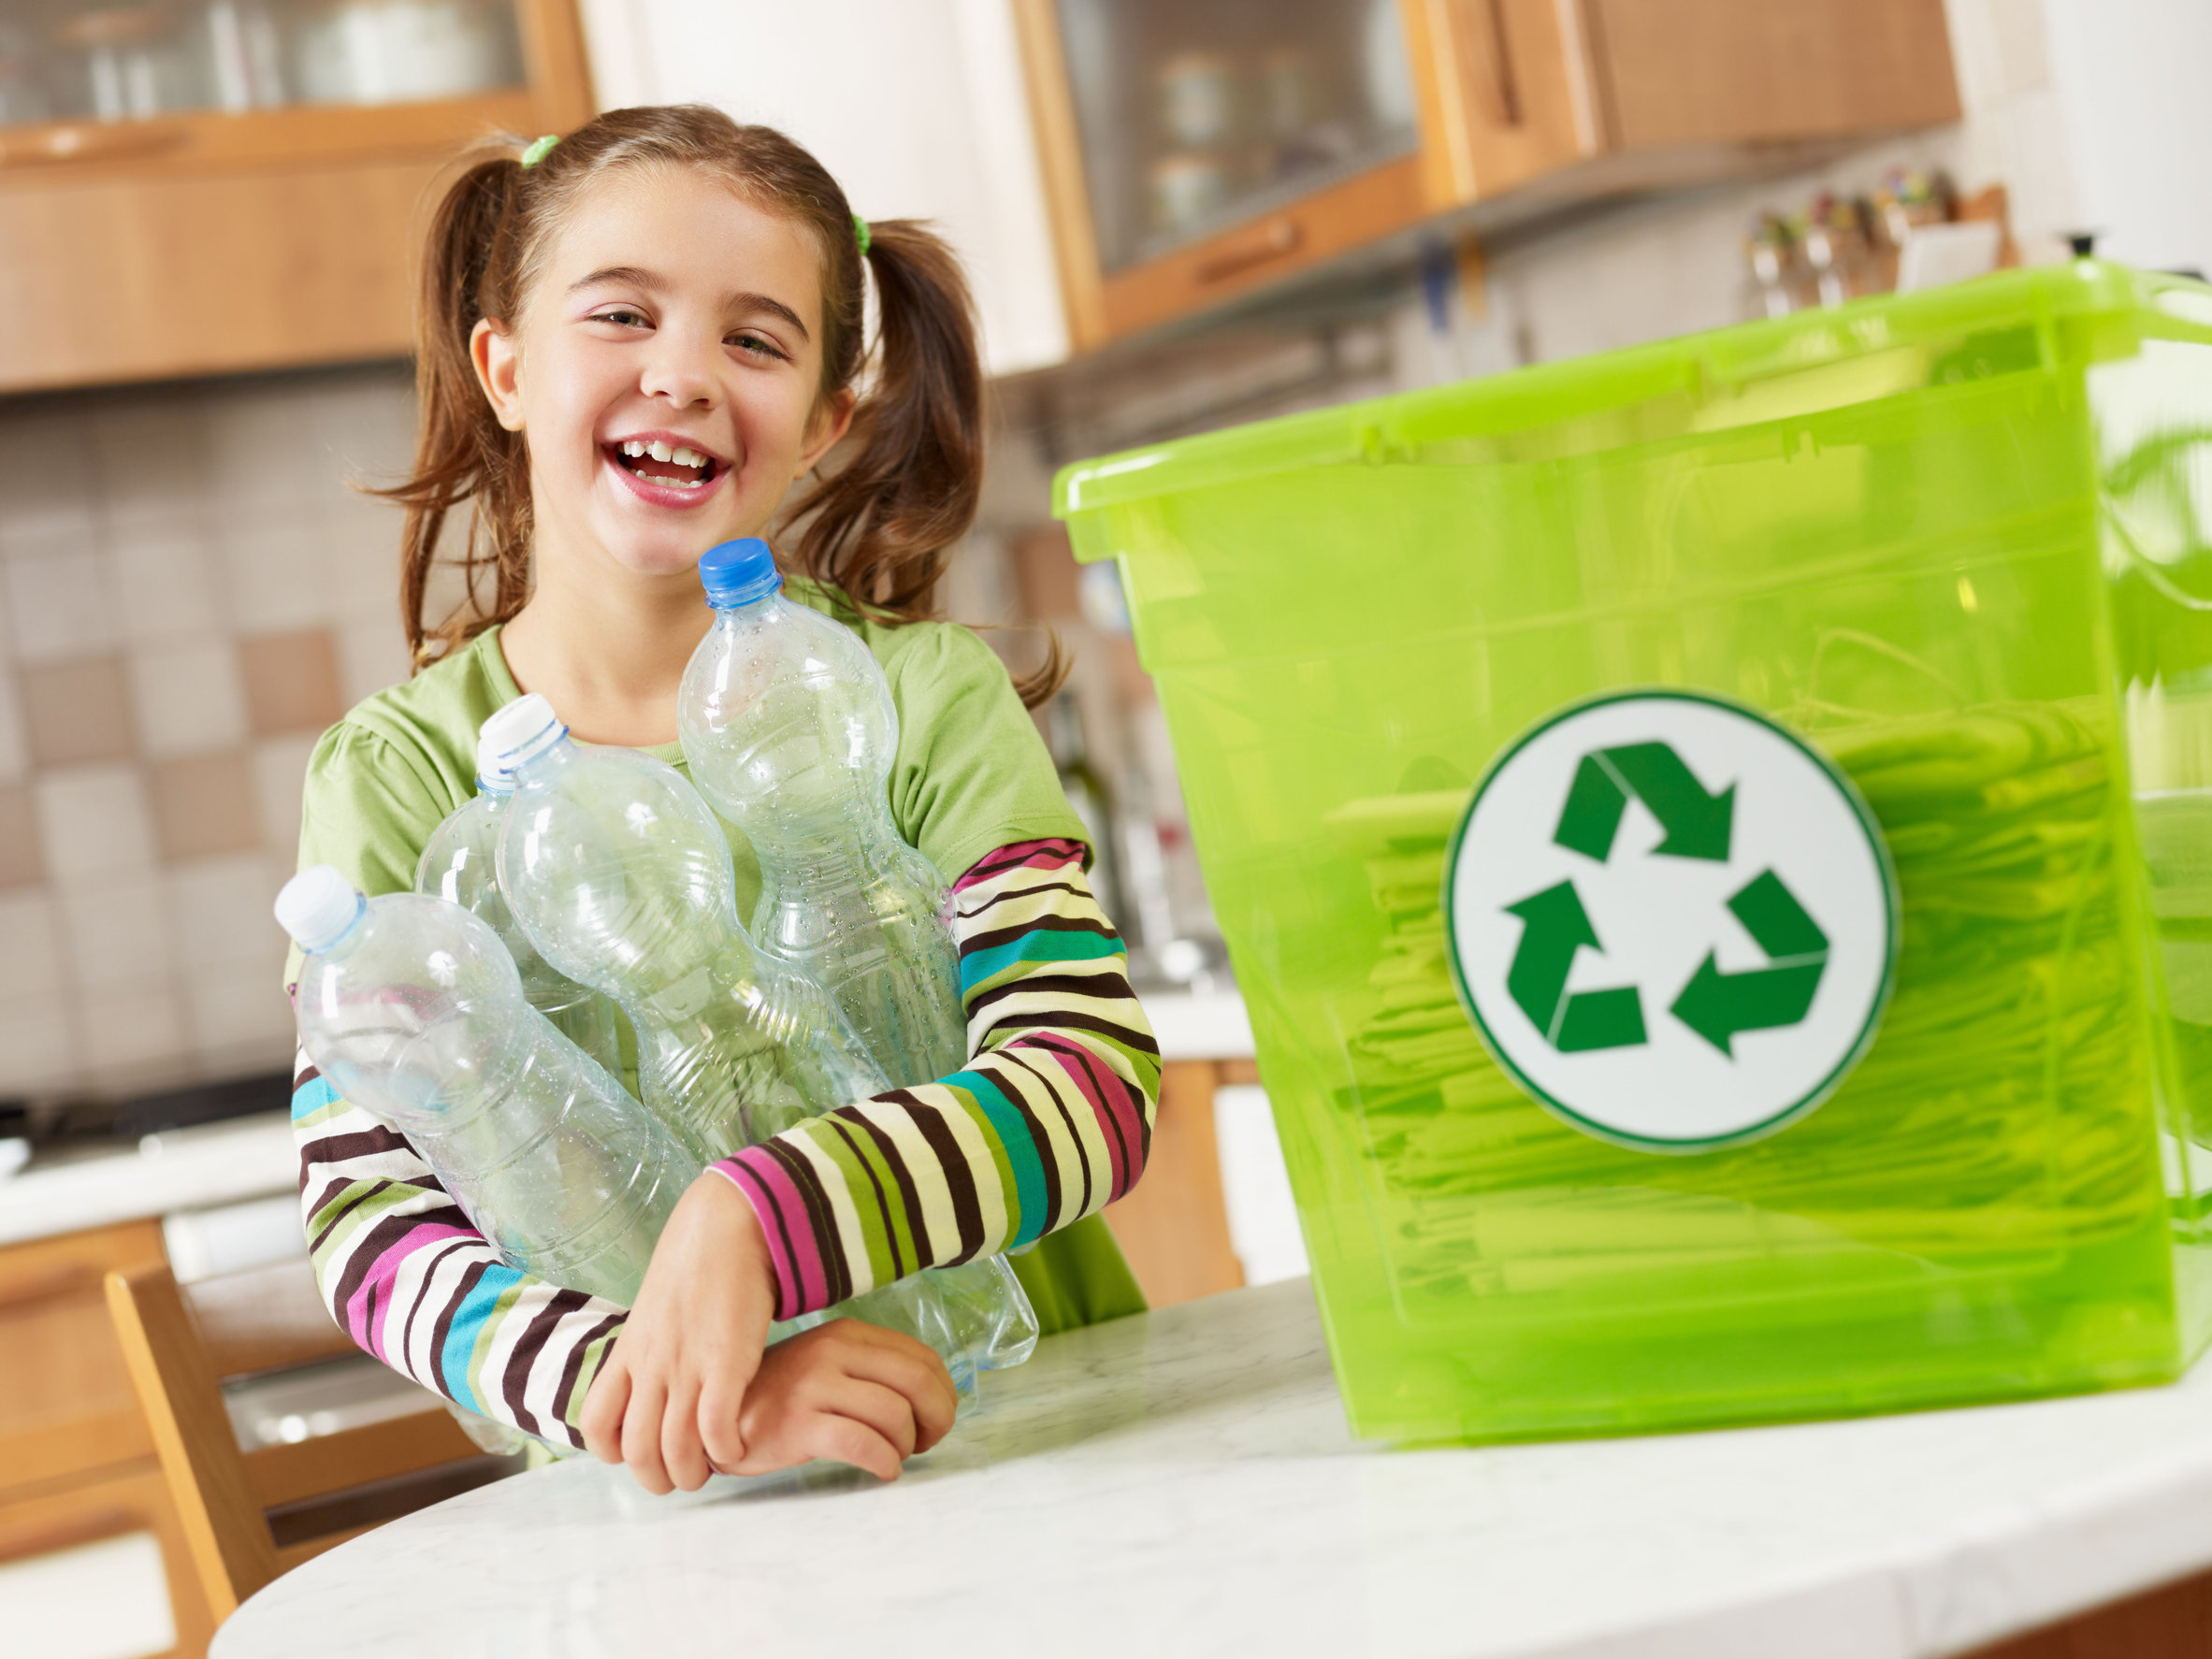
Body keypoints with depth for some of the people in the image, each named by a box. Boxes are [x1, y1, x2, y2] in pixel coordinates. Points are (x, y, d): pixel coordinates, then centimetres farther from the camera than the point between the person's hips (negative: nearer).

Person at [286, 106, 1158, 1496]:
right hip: (652, 1525, 0)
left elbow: (1096, 1080, -12)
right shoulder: (393, 780, 0)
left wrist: (751, 1225, -27)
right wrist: (643, 1389, -26)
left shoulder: (924, 699, -1)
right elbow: (369, 1224, -8)